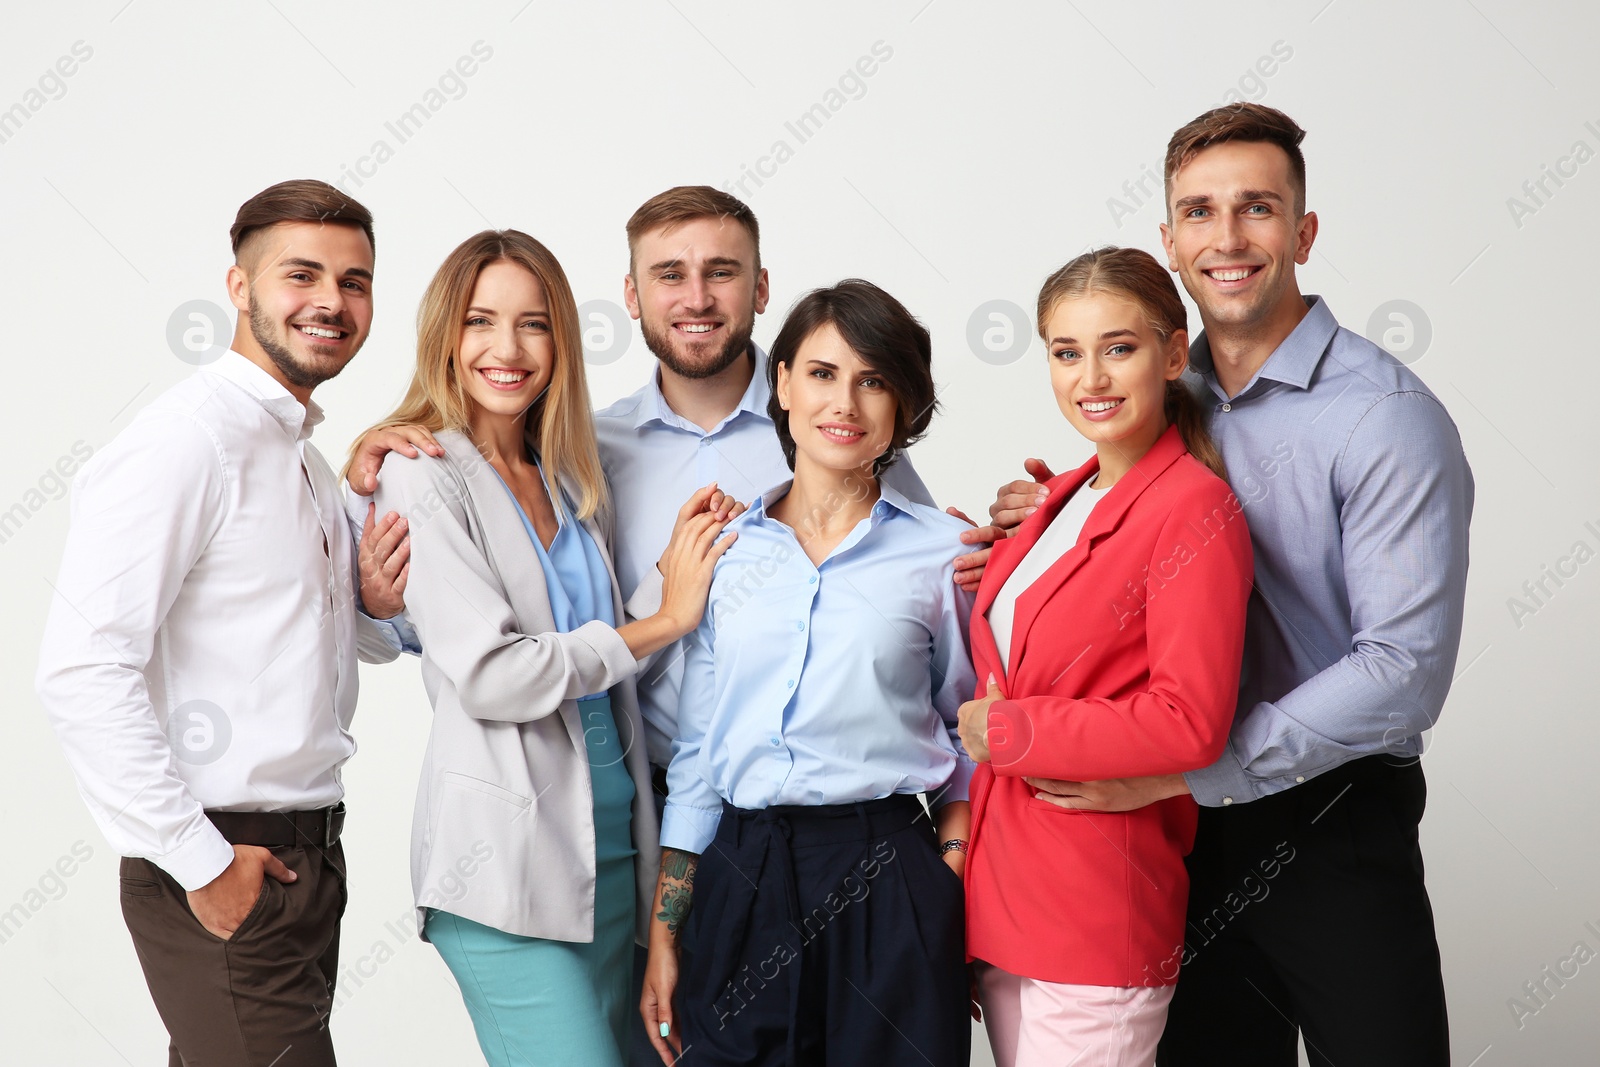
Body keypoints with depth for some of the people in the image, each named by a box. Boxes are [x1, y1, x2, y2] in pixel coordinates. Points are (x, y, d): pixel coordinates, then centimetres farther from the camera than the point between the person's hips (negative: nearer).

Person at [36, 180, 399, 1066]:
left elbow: (377, 639, 22)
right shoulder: (189, 437, -15)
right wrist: (201, 863, -19)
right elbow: (81, 670, -23)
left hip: (304, 853, 9)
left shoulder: (301, 455, 14)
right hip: (226, 873, -9)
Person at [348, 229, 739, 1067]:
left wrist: (676, 561, 1)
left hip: (611, 825, 7)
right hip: (506, 849, -7)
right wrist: (665, 621, -9)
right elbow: (486, 673, -16)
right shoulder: (423, 475, -8)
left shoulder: (565, 475, 13)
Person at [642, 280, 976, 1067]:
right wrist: (664, 935, 8)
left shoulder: (943, 551, 1)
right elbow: (695, 751, 11)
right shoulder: (726, 550, 7)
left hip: (887, 883, -2)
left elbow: (969, 734, 8)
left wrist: (946, 898, -4)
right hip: (740, 883, 2)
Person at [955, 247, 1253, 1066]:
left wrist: (1009, 733, -14)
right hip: (1001, 888, 8)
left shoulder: (1197, 510, -12)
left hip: (1100, 905, -8)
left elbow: (1190, 723, -19)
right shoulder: (1067, 497, 12)